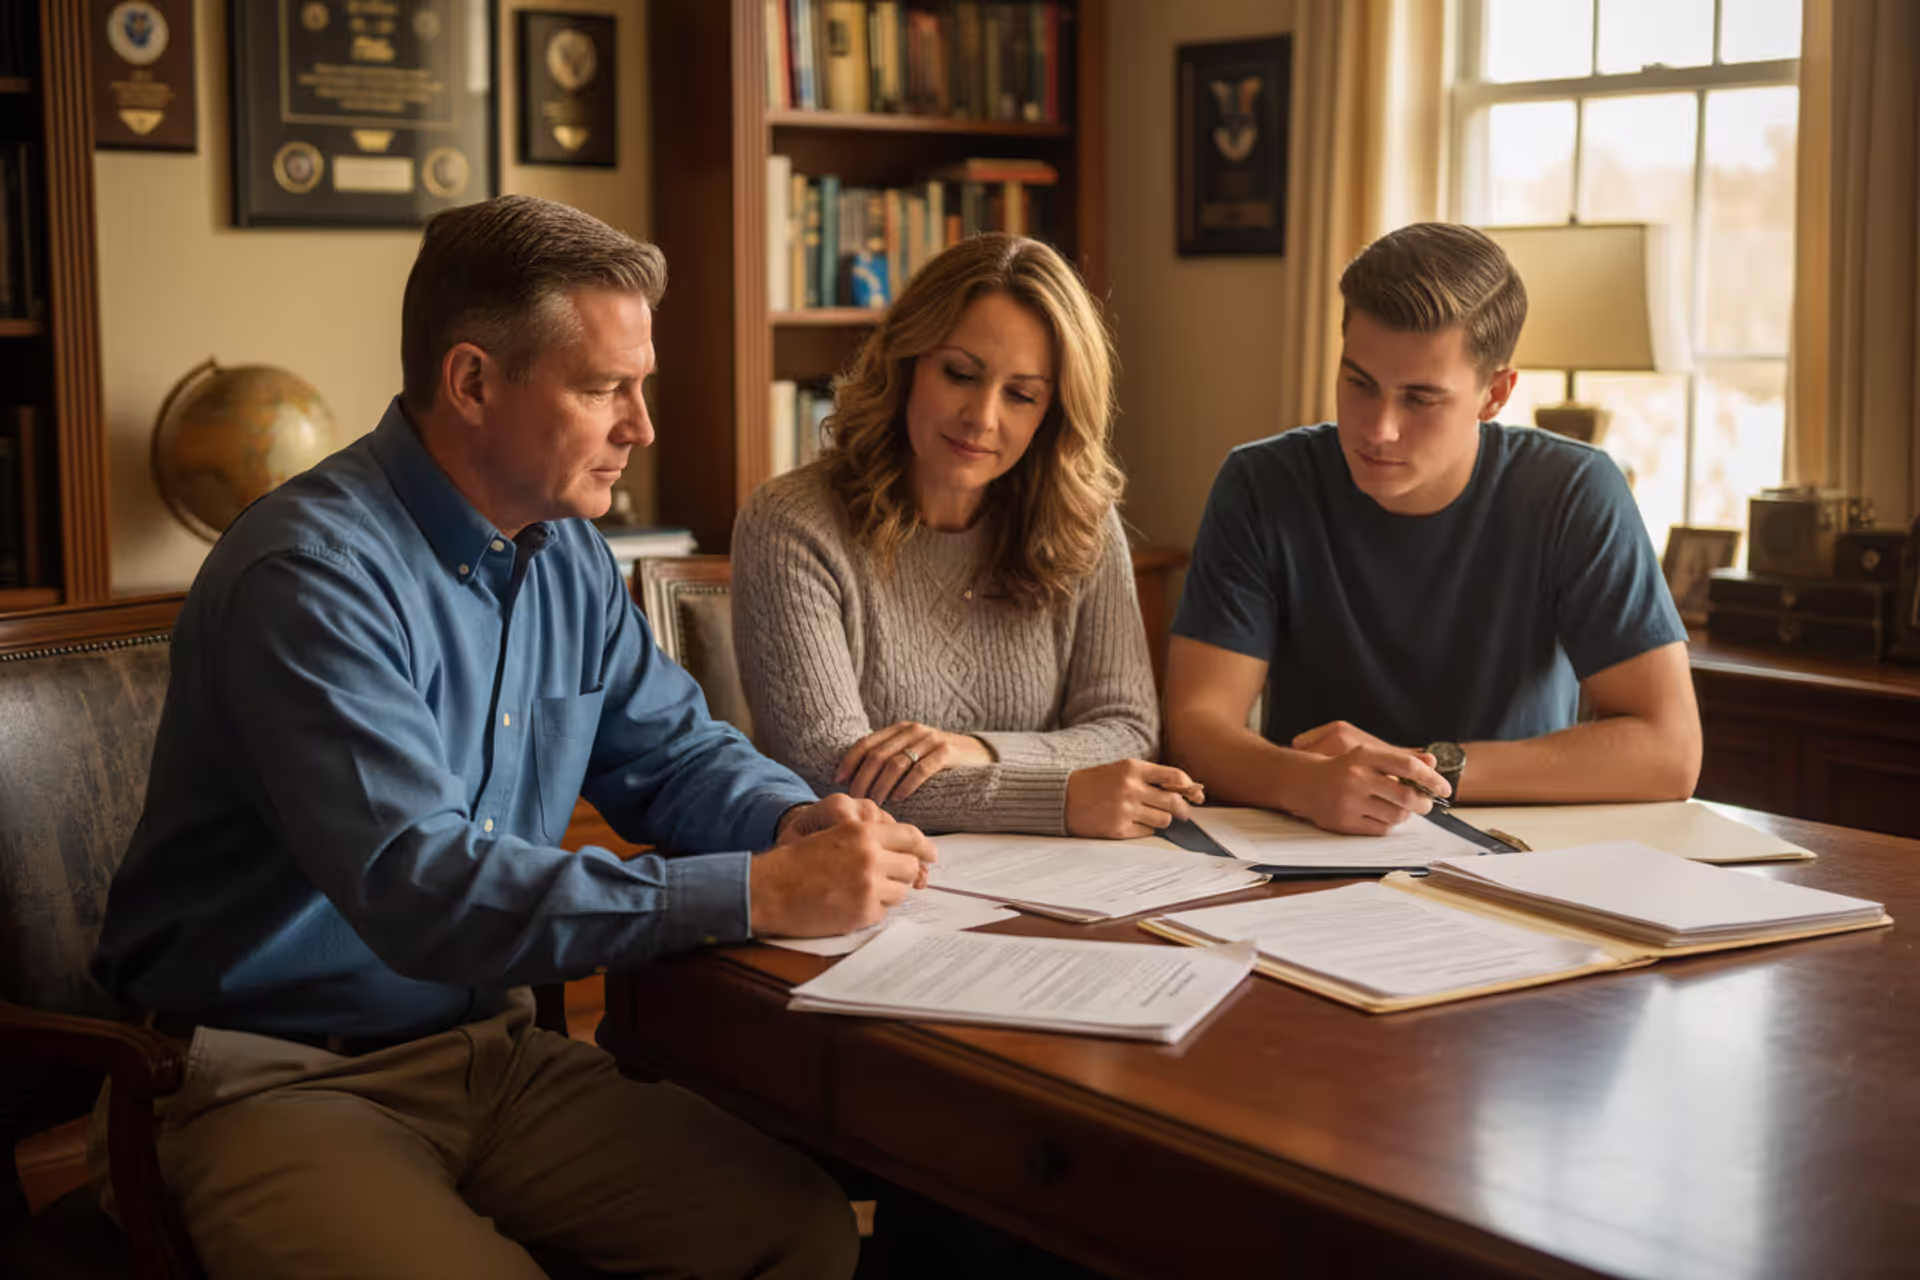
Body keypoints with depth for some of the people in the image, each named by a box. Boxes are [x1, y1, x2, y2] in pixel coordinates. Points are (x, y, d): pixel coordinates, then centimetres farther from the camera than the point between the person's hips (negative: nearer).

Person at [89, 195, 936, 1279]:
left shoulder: (567, 554, 6)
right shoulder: (313, 575, -21)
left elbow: (672, 751, 15)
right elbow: (418, 890, -30)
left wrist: (800, 820, -9)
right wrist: (761, 894, -32)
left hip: (492, 1049, 7)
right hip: (283, 1078, -7)